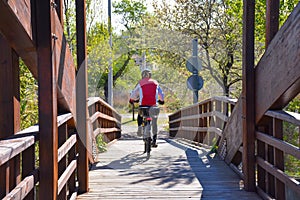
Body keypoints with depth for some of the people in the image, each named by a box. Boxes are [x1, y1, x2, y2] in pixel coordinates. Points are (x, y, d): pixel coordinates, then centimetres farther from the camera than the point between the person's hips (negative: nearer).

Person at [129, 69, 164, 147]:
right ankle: (154, 140, 3)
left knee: (140, 116, 29)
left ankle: (139, 126, 5)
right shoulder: (155, 83, 15)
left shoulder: (140, 83, 10)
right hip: (154, 105, 1)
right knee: (154, 123, 8)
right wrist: (161, 100, 40)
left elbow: (133, 94, 14)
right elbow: (161, 94, 21)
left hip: (143, 104, -1)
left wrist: (131, 100, 34)